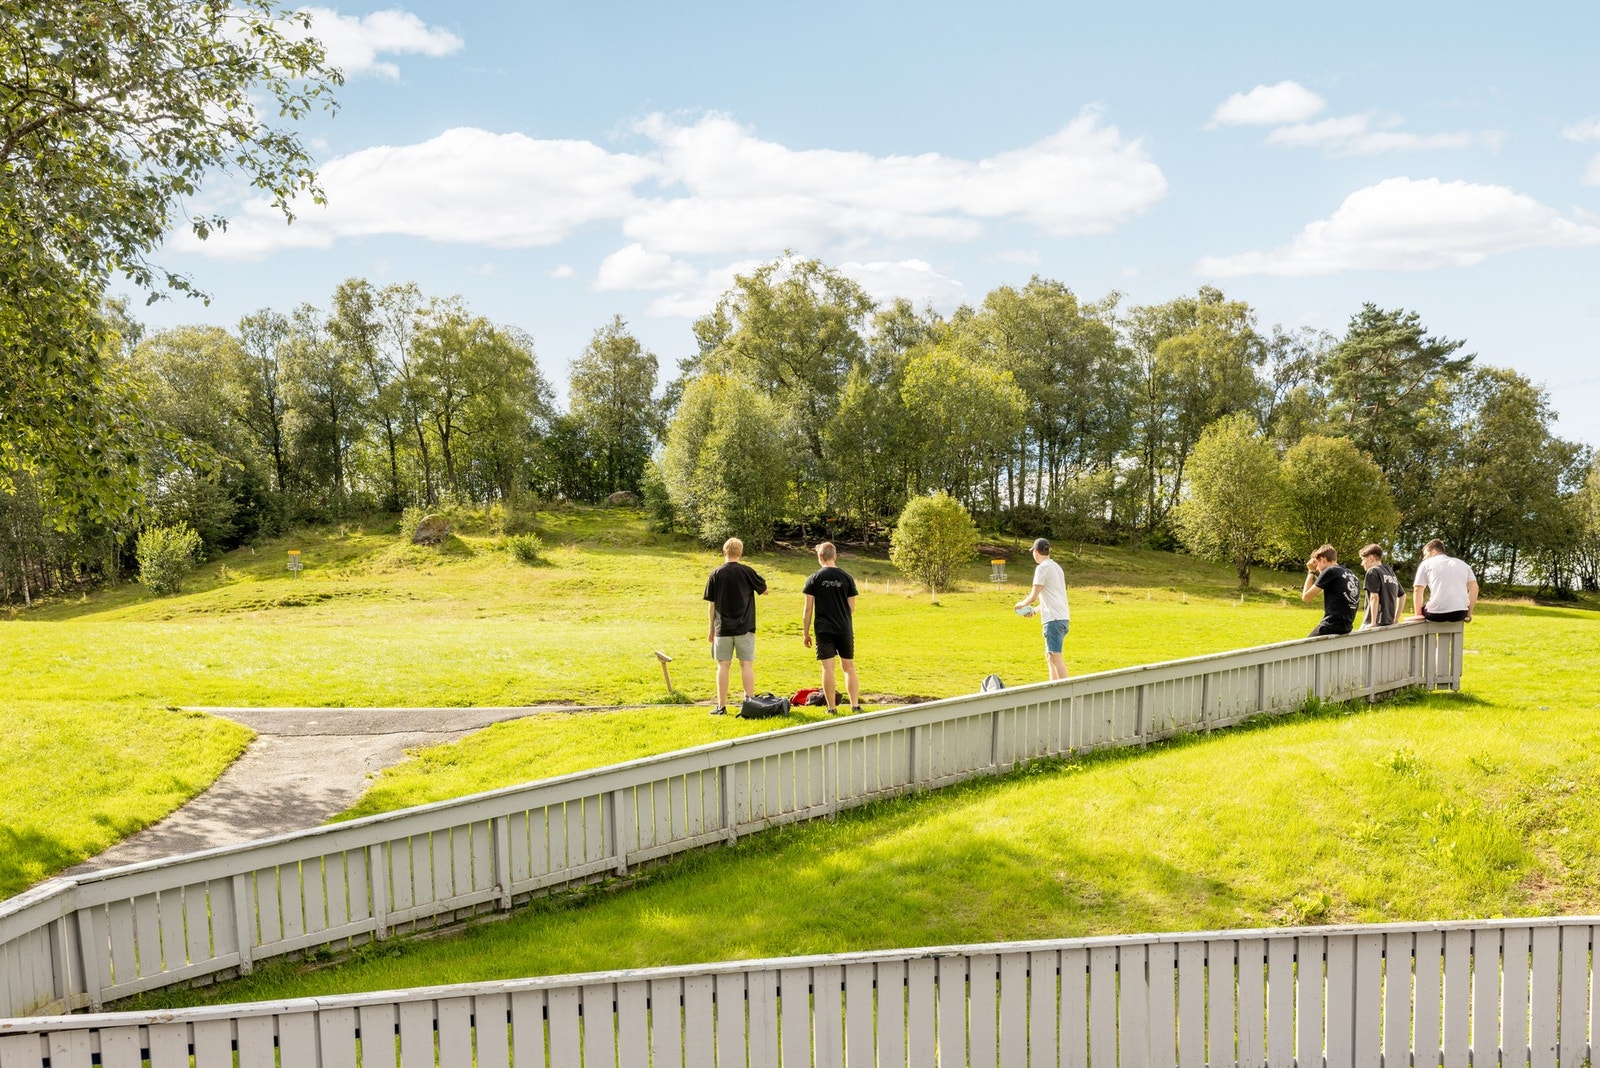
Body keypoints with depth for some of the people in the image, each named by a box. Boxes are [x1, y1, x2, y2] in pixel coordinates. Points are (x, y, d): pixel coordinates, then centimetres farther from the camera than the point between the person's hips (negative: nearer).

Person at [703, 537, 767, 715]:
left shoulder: (716, 574, -2)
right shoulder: (747, 571, -4)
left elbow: (712, 604, 2)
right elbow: (765, 590, 7)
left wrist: (711, 629, 10)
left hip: (723, 628, 1)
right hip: (744, 627, 0)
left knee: (723, 666, 5)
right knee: (746, 664, 5)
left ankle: (721, 706, 7)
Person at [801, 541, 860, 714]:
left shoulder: (814, 578, -3)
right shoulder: (846, 577, 2)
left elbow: (808, 608, -4)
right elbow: (852, 607, 5)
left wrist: (806, 633, 3)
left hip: (824, 629, -2)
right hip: (845, 629, 2)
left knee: (828, 668, 1)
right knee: (849, 667, 11)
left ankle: (832, 708, 3)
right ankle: (855, 705, 8)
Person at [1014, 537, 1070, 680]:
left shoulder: (1042, 568, -9)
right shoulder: (1056, 567, 19)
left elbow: (1033, 597, -11)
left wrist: (1021, 604, 7)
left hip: (1054, 619, -9)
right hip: (1063, 618, 9)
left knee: (1055, 656, -11)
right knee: (1049, 656, 17)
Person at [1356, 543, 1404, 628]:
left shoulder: (1373, 571, -7)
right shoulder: (1391, 571, 17)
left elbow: (1374, 597, -18)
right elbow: (1402, 595, 26)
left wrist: (1373, 623, -18)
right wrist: (1396, 618, 25)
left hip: (1377, 623, -8)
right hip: (1389, 623, 8)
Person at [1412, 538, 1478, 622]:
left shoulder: (1426, 564, 10)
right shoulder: (1462, 563, 21)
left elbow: (1417, 590, 2)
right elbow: (1474, 587, 11)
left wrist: (1418, 614, 10)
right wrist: (1469, 613, 14)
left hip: (1436, 614, -4)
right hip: (1460, 614, 4)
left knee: (1423, 608, 30)